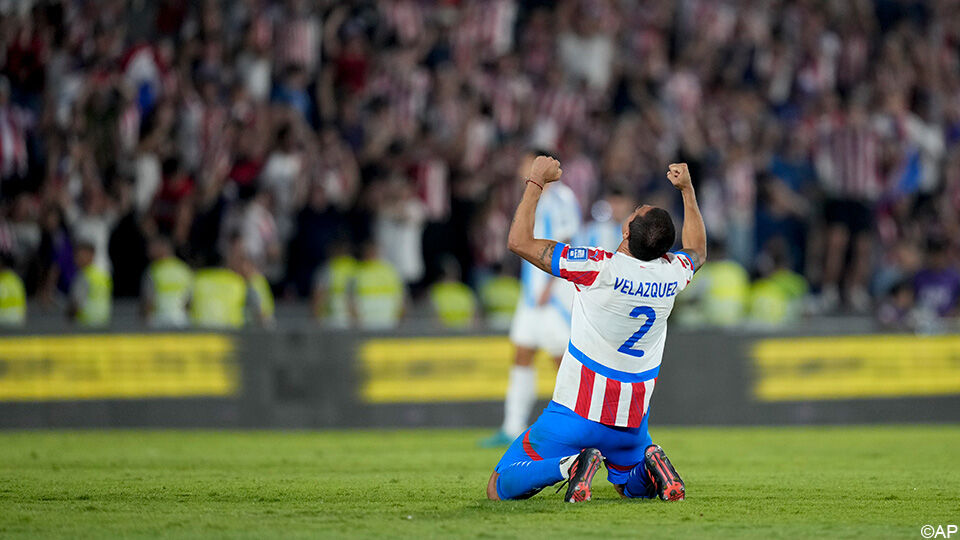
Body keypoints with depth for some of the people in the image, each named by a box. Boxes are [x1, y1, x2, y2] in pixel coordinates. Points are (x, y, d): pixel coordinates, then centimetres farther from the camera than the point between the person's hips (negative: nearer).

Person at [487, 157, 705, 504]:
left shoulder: (600, 268, -22)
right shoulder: (673, 273, -6)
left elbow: (519, 241, -15)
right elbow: (698, 251, 22)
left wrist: (536, 182, -5)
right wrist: (687, 189, 27)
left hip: (576, 416, -5)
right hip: (632, 420, 5)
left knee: (500, 490, 2)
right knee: (635, 488, 33)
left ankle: (570, 465, -21)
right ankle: (650, 464, -1)